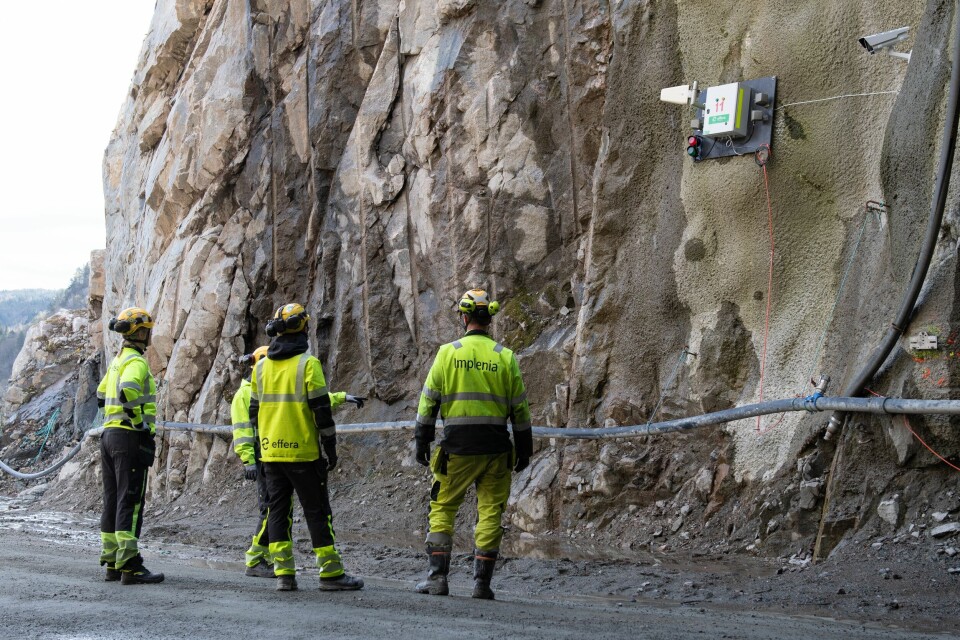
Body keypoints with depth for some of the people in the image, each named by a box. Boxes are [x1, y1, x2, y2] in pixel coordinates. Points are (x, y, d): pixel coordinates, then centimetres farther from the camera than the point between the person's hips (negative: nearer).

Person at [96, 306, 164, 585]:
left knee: (112, 501, 11)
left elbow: (102, 395, 27)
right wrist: (141, 423, -19)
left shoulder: (117, 361, 17)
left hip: (109, 434, 9)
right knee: (130, 502, -10)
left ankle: (111, 563, 14)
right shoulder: (136, 362, -12)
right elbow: (128, 391, -30)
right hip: (130, 438, -9)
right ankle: (130, 566, -12)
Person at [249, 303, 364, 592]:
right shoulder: (308, 364, -10)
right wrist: (331, 448, -5)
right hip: (302, 452, -5)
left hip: (271, 452, 5)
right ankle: (330, 573, 3)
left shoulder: (261, 367, 8)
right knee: (317, 511, 1)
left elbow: (254, 411, 14)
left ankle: (283, 573, 4)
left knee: (278, 510, 8)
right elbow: (321, 410, -12)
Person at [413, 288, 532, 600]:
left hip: (457, 445, -1)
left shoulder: (448, 352, -1)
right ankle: (482, 581, 5)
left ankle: (437, 577, 5)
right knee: (490, 513, 7)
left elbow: (429, 400, 0)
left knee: (442, 509, 9)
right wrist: (524, 448, 13)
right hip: (496, 446, 1)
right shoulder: (505, 357, 2)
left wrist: (422, 440, 7)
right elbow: (520, 408, 5)